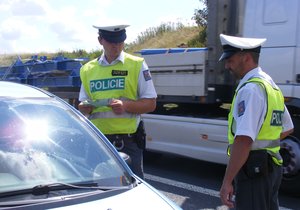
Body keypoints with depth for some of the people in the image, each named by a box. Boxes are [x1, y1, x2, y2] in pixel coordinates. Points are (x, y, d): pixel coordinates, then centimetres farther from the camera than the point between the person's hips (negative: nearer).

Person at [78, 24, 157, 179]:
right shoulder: (88, 69, 12)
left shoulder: (137, 65, 2)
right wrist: (85, 107, -5)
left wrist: (125, 105, -17)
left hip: (128, 141, -3)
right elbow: (83, 106, 19)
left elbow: (151, 103, 0)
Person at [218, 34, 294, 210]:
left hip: (253, 168, -9)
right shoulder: (272, 86, 12)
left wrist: (227, 181, -29)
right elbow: (287, 129, 23)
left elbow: (244, 140, -30)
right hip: (272, 166, 10)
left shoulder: (250, 89, -19)